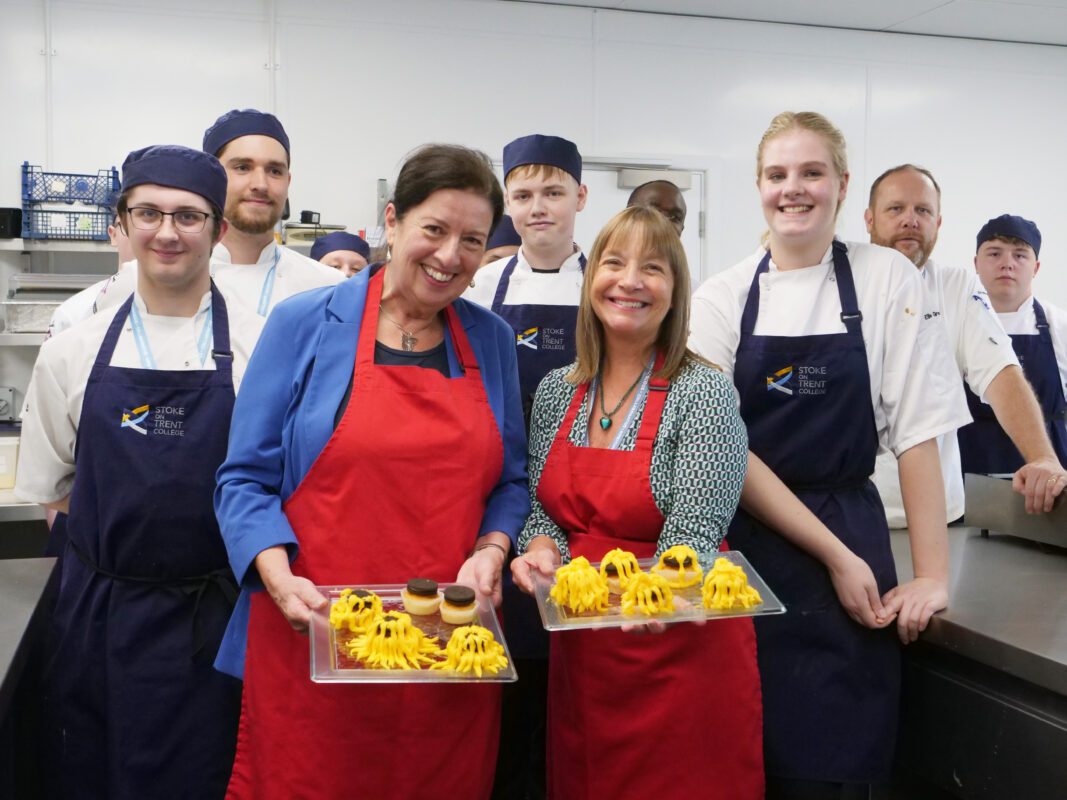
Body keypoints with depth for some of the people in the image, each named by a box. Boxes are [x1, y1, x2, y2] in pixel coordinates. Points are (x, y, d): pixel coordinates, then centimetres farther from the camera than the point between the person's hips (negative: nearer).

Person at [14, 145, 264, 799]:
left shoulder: (262, 347, -4)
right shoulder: (74, 351, 4)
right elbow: (51, 489, 11)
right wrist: (128, 530, -1)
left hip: (220, 619, -2)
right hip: (100, 616, 2)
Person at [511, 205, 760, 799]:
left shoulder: (704, 394, -12)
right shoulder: (557, 393, 3)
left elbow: (692, 537, -17)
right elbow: (542, 508, 9)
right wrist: (543, 549, -12)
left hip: (680, 655, -4)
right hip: (579, 649, 5)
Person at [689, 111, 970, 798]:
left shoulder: (887, 280, -1)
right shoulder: (722, 298, 2)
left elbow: (917, 433, -3)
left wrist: (932, 576, -8)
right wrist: (831, 552, -7)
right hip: (740, 544, 1)